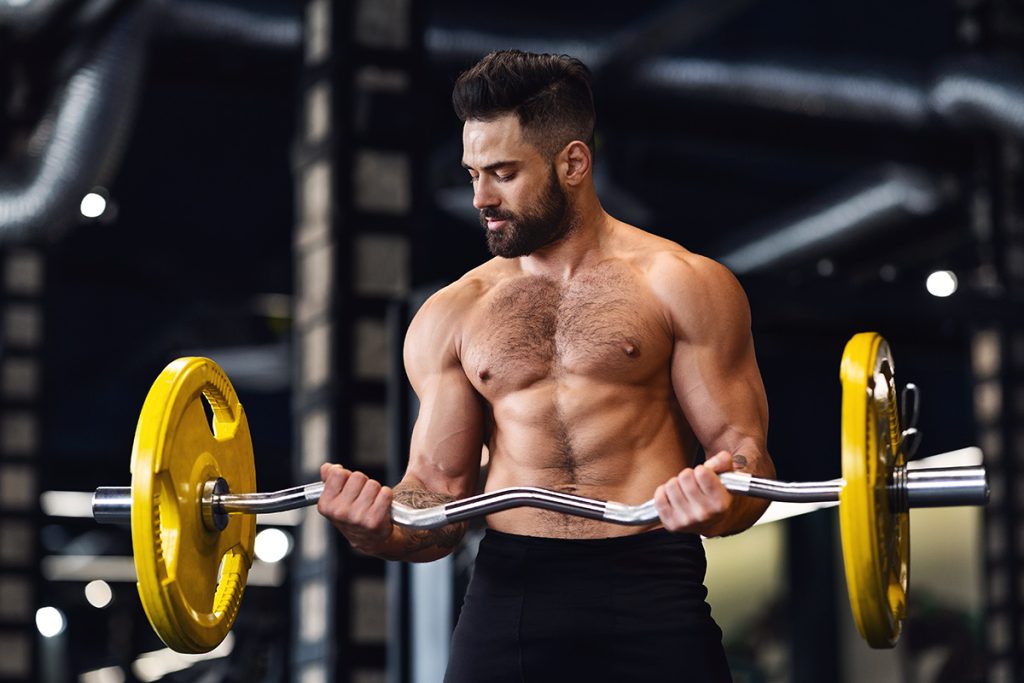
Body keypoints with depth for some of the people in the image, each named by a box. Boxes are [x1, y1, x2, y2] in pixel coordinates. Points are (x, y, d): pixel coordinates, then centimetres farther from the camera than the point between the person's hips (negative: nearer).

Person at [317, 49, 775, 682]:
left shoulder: (684, 286, 5)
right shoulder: (450, 317, 14)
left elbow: (743, 450, 2)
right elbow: (439, 494, 12)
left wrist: (717, 505, -21)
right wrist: (377, 528, -10)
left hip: (650, 589, -2)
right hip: (508, 590, 2)